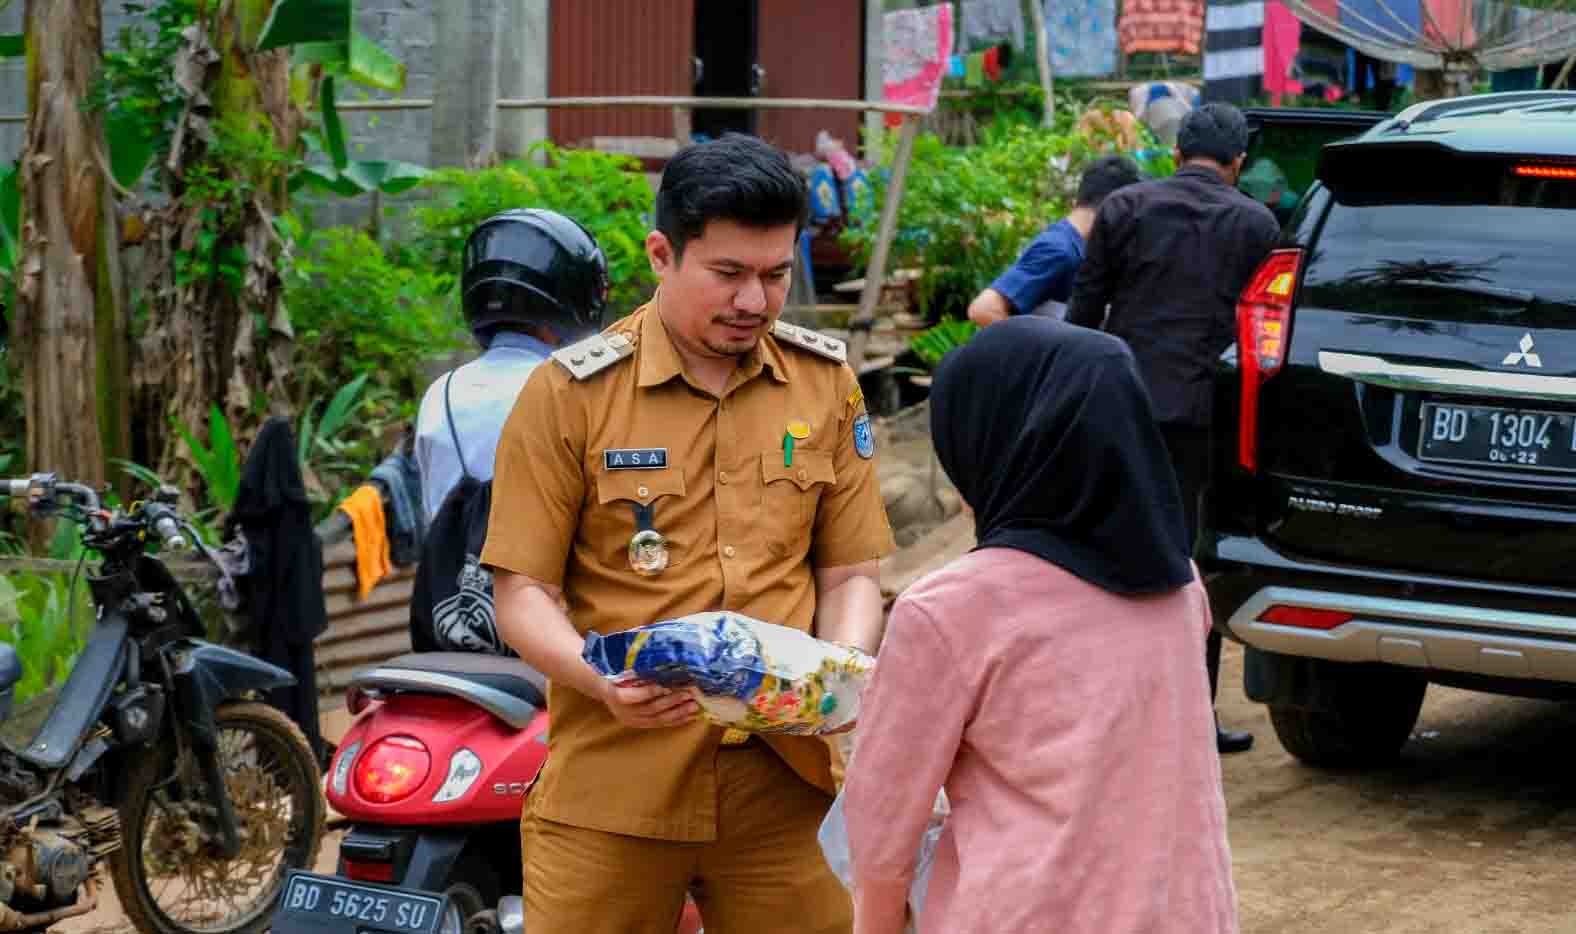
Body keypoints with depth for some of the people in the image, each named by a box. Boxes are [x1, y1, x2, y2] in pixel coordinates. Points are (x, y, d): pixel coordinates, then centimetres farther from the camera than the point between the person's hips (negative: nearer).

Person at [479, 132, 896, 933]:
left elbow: (849, 574, 12)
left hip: (780, 783, 3)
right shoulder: (571, 392, -3)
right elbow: (523, 594, -3)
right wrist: (603, 680, -21)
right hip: (612, 782, -2)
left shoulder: (826, 383, 8)